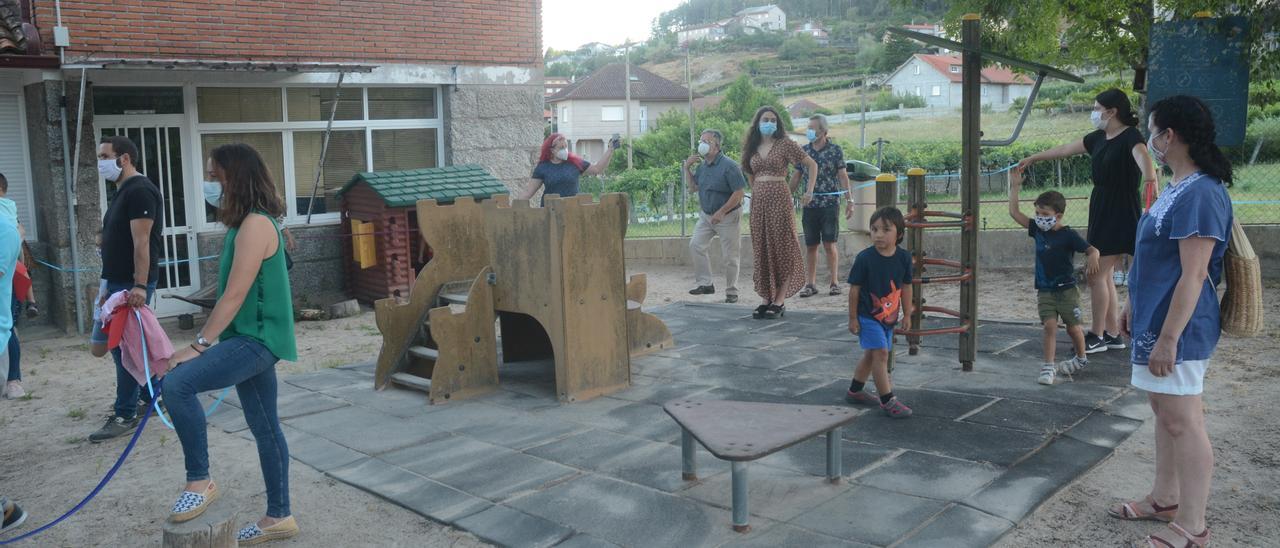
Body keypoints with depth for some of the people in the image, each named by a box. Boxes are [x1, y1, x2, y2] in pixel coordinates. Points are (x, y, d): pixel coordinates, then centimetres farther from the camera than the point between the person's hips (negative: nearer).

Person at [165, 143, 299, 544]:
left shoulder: (255, 224, -16)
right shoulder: (249, 223, 15)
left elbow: (235, 295, -20)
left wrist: (199, 345, -18)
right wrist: (206, 340, 19)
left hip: (257, 339, -11)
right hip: (252, 339, 11)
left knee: (177, 383, -23)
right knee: (265, 428, 13)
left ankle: (199, 481, -11)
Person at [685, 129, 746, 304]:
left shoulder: (729, 166, -18)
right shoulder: (702, 165, 5)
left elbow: (740, 192, -21)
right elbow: (693, 188, 15)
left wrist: (721, 212, -22)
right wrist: (687, 168, 2)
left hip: (728, 217, -7)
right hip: (706, 215, 7)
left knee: (730, 256, 1)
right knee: (696, 245, -3)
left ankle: (731, 292, 12)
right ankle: (705, 284, 6)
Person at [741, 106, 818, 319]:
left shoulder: (785, 144, -2)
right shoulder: (752, 147, 12)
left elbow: (812, 165, 0)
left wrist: (809, 191, -5)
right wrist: (756, 190, 16)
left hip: (779, 199, -5)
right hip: (758, 201, 5)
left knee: (781, 248, -2)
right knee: (762, 250, 6)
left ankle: (779, 301, 1)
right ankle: (767, 298, 12)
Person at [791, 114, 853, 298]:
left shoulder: (835, 150, 0)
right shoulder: (803, 151, 9)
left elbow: (843, 176, -1)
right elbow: (796, 176, 13)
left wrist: (849, 201, -7)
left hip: (830, 204, -3)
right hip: (809, 205, 3)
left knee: (829, 244, -4)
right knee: (811, 246, 5)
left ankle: (834, 282, 5)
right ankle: (811, 284, 11)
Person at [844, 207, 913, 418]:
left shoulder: (903, 257, -4)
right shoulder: (865, 258, -16)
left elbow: (906, 287, 7)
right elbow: (854, 289, -10)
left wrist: (907, 315, 10)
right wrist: (852, 318, -8)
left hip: (889, 316, 6)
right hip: (867, 315, -6)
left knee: (871, 354, 17)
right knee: (880, 353, -13)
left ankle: (855, 391, 34)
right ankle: (887, 400, -6)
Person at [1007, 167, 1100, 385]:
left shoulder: (1069, 235, -14)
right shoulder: (1037, 230, 2)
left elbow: (1092, 249, -21)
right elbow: (1014, 212, 3)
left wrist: (1092, 259, -44)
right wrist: (1015, 186, 1)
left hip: (1066, 289, -3)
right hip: (1044, 290, 3)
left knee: (1073, 327, 9)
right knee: (1050, 325, -9)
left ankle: (1081, 358, 34)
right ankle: (1048, 366, -9)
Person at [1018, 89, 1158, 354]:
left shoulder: (1131, 137, -14)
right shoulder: (1098, 138, 10)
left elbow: (1141, 154, -36)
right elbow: (1064, 149, 22)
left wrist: (1149, 173, -57)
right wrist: (1032, 159, 32)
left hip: (1120, 215, -8)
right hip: (1101, 211, 8)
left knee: (1097, 274, -5)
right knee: (1104, 275, 10)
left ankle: (1097, 335, 5)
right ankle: (1112, 334, 18)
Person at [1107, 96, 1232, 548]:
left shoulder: (1200, 194, -21)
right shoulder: (1176, 188, 11)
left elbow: (1193, 276, -24)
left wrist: (1168, 338, -24)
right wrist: (1136, 305, 23)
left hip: (1178, 329, -10)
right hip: (1156, 320, 10)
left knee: (1182, 421, -2)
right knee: (1164, 411, 19)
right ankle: (1164, 499, 33)